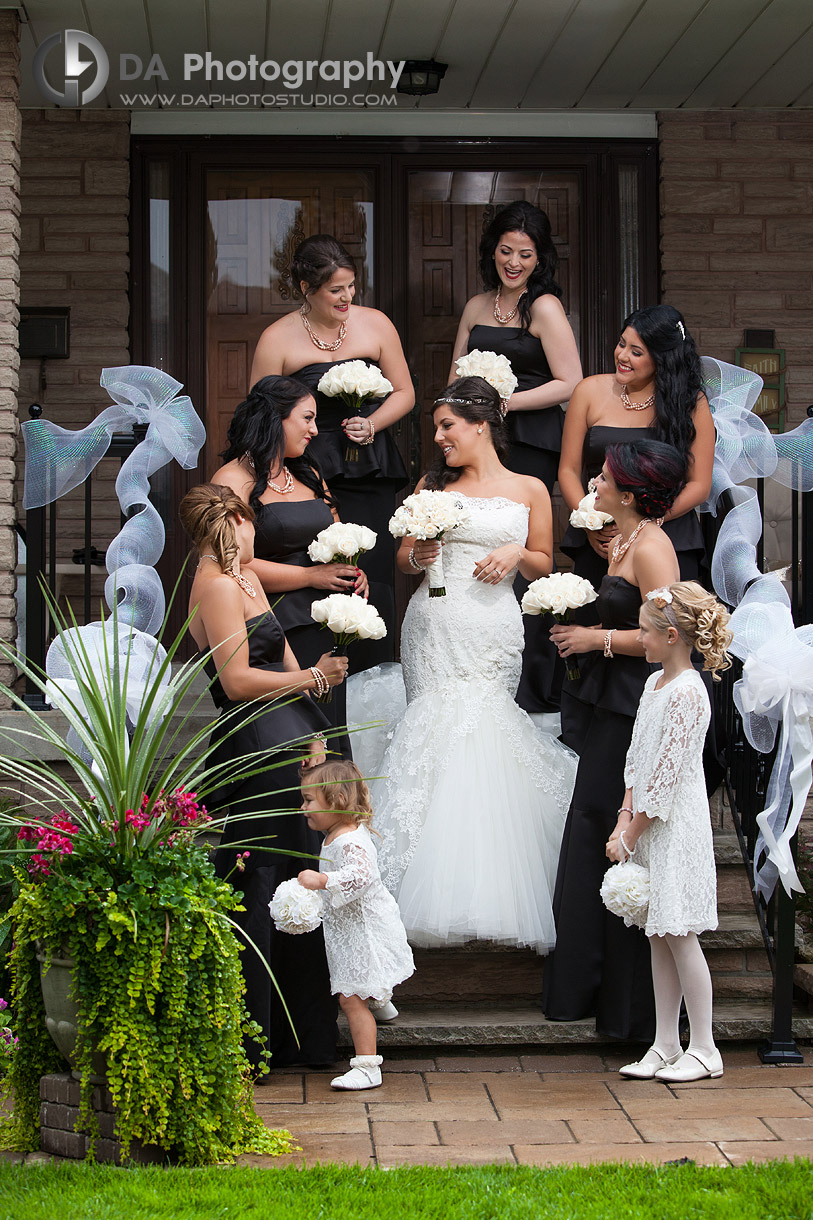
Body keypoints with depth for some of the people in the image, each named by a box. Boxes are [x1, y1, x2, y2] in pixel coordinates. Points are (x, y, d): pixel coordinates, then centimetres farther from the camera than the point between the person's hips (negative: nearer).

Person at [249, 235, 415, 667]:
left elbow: (404, 392, 14)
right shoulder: (277, 339, 1)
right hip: (308, 475, -2)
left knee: (374, 581, -6)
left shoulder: (375, 324, 8)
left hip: (370, 474, 2)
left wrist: (372, 424, -4)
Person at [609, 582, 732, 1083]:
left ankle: (704, 1050, 6)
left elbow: (667, 774, -18)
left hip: (676, 829, -9)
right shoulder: (654, 683, 12)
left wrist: (629, 835, -14)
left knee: (680, 936, -3)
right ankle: (666, 1046, 16)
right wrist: (623, 823, 5)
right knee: (659, 938, 10)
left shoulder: (688, 692, -17)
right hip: (648, 827, 9)